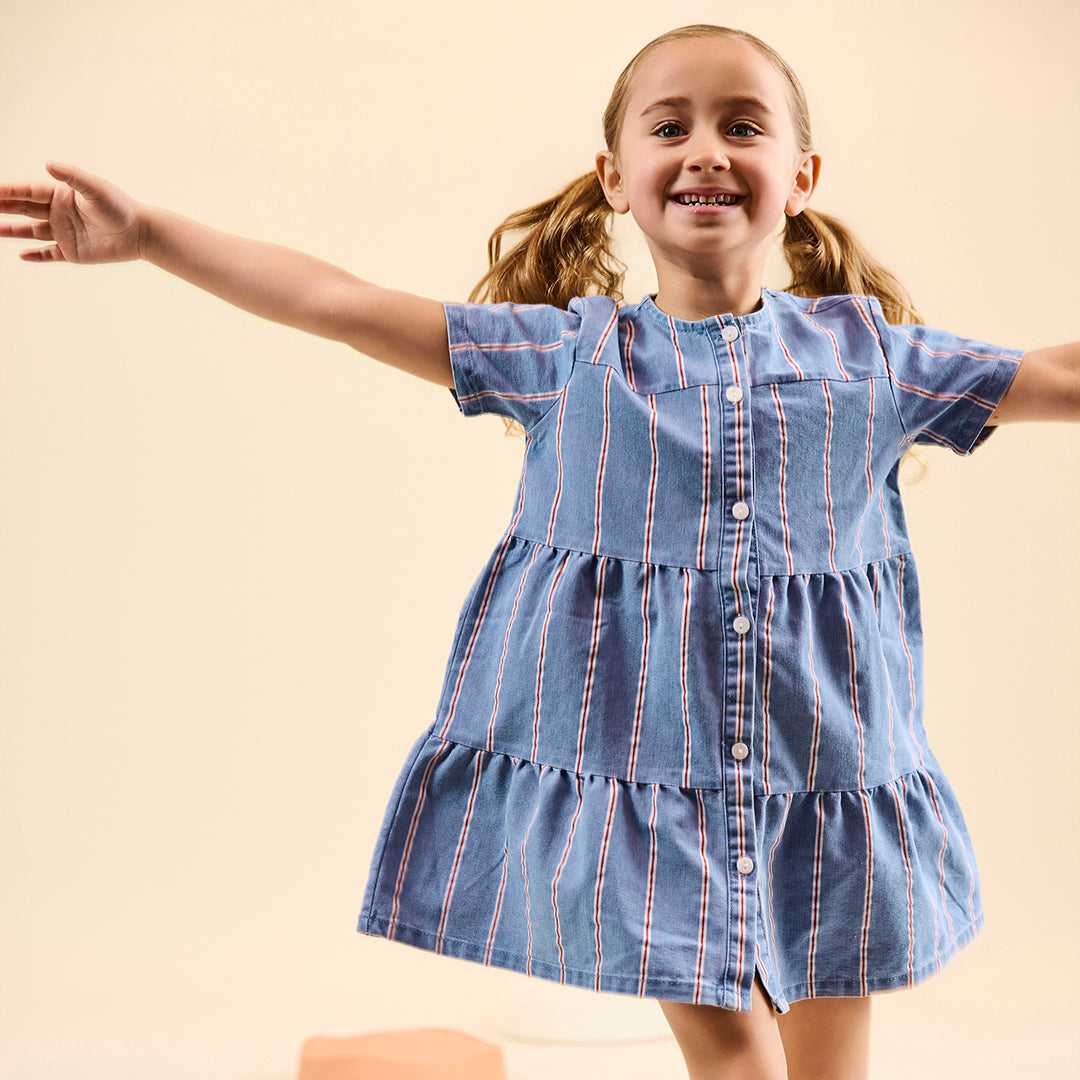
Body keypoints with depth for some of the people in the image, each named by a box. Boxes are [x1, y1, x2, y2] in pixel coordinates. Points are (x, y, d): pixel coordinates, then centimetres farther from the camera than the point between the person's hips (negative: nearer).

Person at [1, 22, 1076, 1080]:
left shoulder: (866, 351, 5)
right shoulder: (568, 352, 1)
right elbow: (340, 303, 0)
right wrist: (148, 232, 0)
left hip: (830, 770, 2)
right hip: (640, 753, -1)